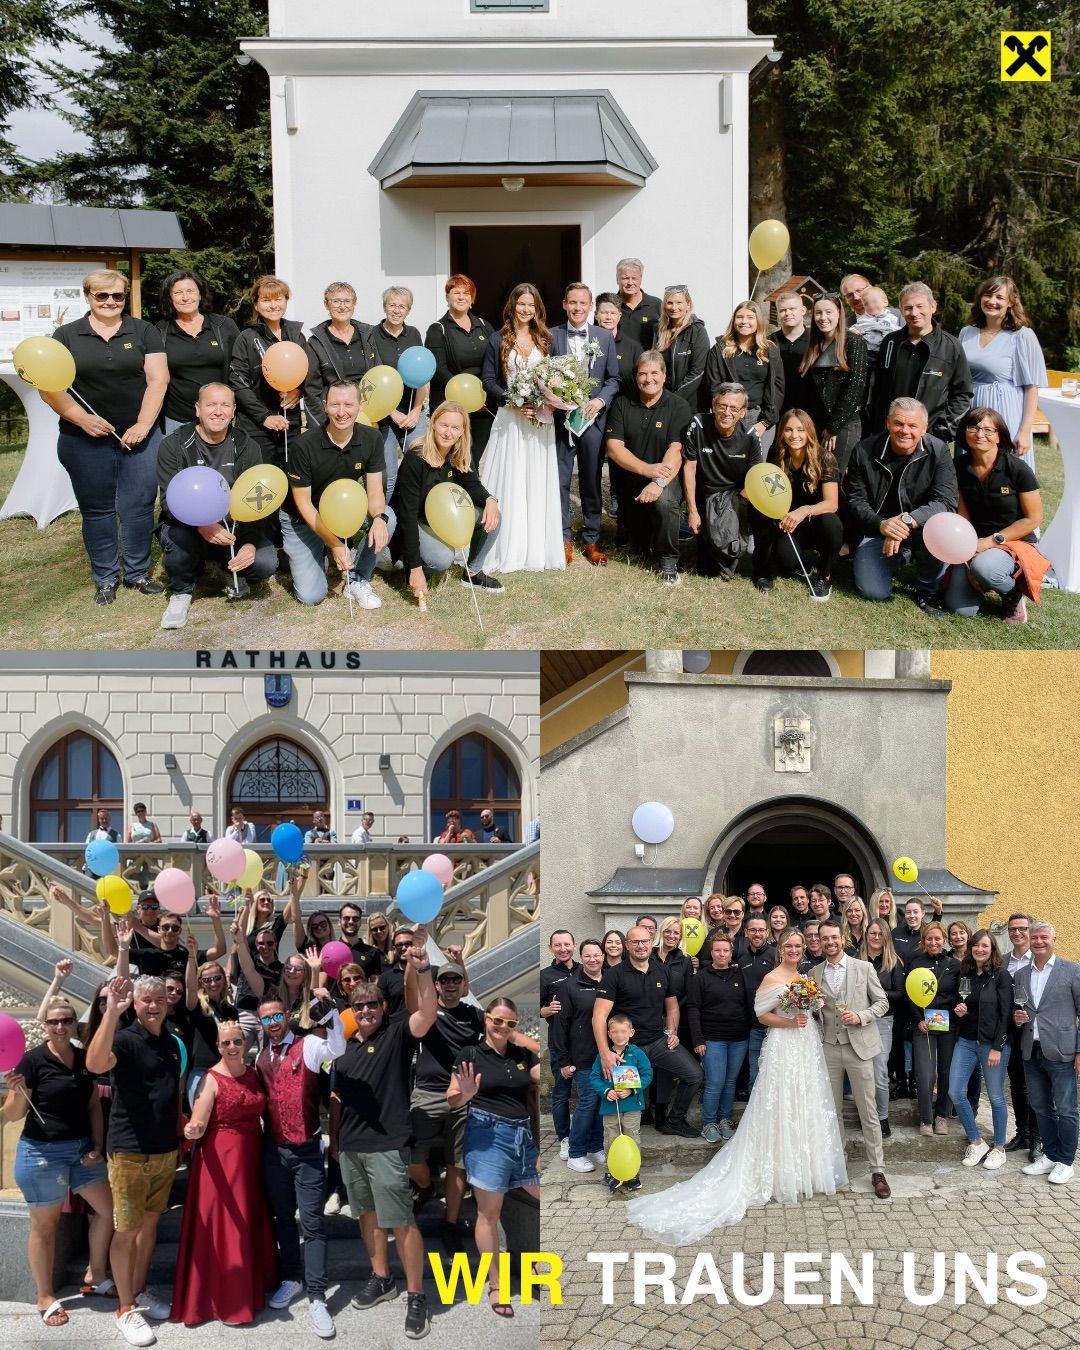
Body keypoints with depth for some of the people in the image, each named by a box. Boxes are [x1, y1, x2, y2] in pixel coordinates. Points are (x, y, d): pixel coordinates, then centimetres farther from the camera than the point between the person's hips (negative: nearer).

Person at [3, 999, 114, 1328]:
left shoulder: (85, 1058, 3)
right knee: (45, 1225, 7)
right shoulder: (32, 1060, -13)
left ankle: (96, 1277, 28)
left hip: (82, 1148, 6)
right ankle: (46, 1297, 22)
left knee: (108, 1209, 11)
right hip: (42, 1152, -6)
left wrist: (97, 1146, 1)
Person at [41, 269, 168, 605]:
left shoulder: (144, 332, 5)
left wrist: (143, 425, -12)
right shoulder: (66, 335, 4)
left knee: (138, 507, 3)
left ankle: (138, 573, 19)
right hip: (85, 440, 0)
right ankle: (105, 579, 19)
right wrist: (81, 418, -14)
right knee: (97, 510, 7)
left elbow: (157, 379, -2)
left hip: (138, 436, 0)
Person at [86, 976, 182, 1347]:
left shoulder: (172, 1043, 7)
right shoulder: (126, 1039, -15)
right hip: (130, 1152, -6)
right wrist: (112, 1011, -44)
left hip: (166, 1151, 6)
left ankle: (140, 1291, 31)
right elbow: (95, 1064, -37)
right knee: (126, 1230, 2)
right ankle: (126, 1308, 13)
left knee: (150, 1222, 17)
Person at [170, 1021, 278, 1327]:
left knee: (251, 1220, 14)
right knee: (221, 1224, -1)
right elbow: (198, 1126, -19)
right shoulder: (211, 1079, -12)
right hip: (220, 1157, -6)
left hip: (252, 1155, 6)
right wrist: (191, 1130, -38)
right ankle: (224, 1297, 10)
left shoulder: (254, 1073, 5)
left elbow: (261, 1111, 10)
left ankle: (251, 1287, 29)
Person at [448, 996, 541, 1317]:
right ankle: (495, 1287, 13)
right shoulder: (470, 1054, -2)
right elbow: (451, 1099, -2)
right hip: (488, 1136, -5)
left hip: (524, 1136, 5)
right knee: (489, 1214, 1)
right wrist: (466, 1094, -24)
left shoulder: (523, 1054, 10)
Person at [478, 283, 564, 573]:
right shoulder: (498, 341, 4)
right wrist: (513, 401, -15)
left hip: (541, 420, 2)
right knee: (509, 484, -3)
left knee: (538, 484, 3)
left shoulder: (545, 340, 12)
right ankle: (508, 549, 1)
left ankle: (538, 548, 9)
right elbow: (489, 380, 0)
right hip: (510, 418, -2)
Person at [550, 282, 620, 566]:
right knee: (560, 481, 1)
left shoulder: (605, 337, 6)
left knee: (592, 481, 8)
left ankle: (591, 540, 17)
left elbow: (613, 378, 7)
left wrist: (600, 400, -10)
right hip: (560, 417, -1)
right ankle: (564, 538, 12)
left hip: (593, 417, 1)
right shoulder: (551, 336, 2)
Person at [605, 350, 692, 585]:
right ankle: (649, 548, 44)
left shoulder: (678, 407, -7)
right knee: (640, 547, 5)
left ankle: (668, 560, -17)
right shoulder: (622, 405, 0)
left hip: (667, 478, -3)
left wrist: (659, 482, -36)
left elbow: (676, 450, -19)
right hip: (632, 481, 3)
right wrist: (647, 469, -24)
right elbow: (614, 447, -9)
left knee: (664, 500, -38)